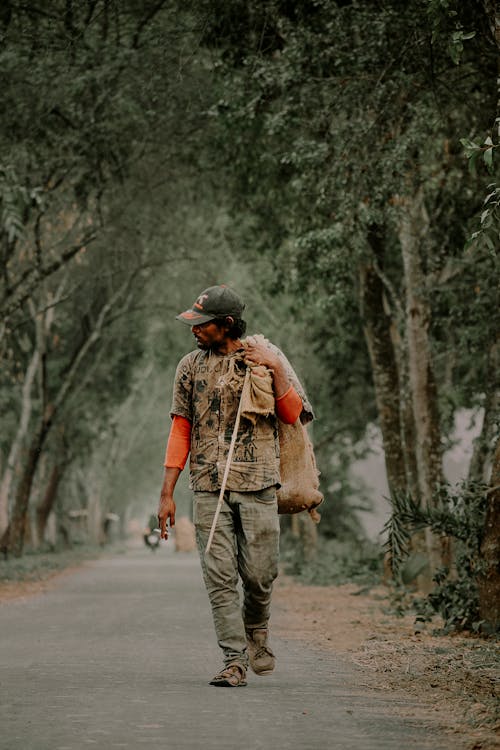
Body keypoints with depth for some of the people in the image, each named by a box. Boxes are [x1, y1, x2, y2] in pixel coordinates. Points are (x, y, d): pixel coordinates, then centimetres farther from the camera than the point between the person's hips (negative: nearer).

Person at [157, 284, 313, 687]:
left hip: (258, 484, -1)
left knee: (258, 574, -1)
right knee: (219, 575, -6)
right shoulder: (191, 366, 9)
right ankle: (235, 661, -2)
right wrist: (167, 493, 5)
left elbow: (293, 416, -1)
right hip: (209, 487, 2)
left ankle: (256, 630, 29)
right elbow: (181, 431, 10)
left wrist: (275, 370, -12)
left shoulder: (268, 356, 4)